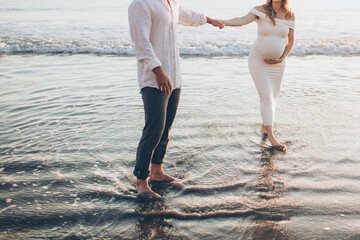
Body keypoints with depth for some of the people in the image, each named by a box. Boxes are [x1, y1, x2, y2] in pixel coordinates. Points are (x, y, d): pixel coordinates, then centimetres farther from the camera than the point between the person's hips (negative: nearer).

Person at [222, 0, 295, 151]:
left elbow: (290, 42, 6)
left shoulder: (289, 15, -1)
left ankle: (264, 126, 33)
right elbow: (242, 20, -26)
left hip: (277, 64, 4)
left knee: (273, 97, 11)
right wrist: (224, 22, -44)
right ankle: (271, 136, -9)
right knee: (266, 96, -10)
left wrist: (282, 59, -7)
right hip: (258, 60, -4)